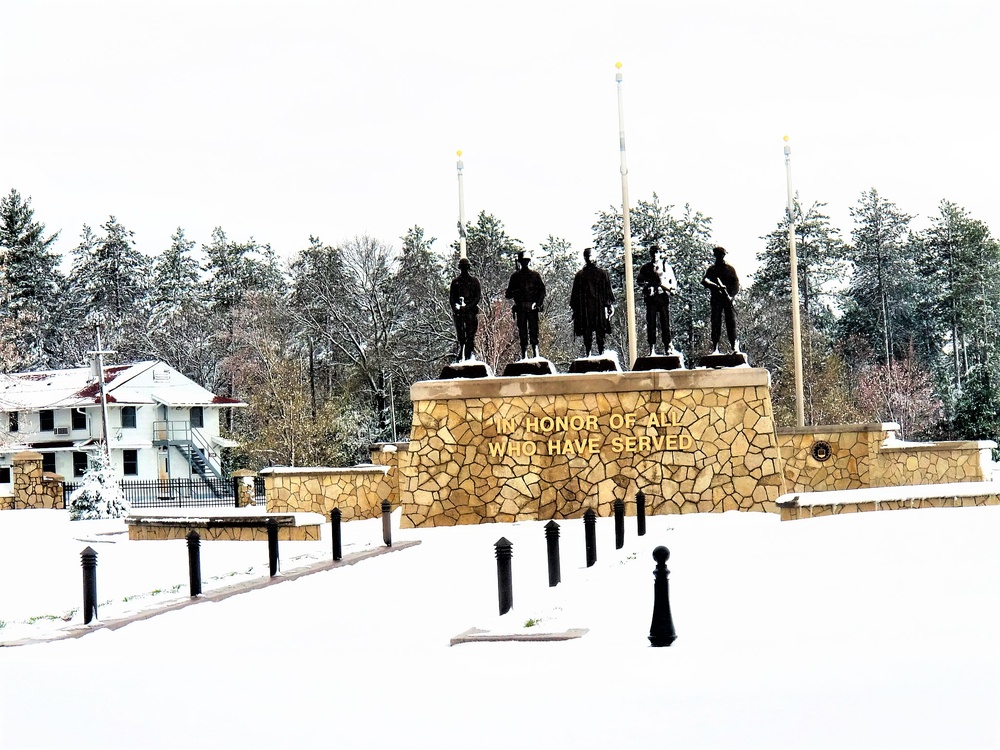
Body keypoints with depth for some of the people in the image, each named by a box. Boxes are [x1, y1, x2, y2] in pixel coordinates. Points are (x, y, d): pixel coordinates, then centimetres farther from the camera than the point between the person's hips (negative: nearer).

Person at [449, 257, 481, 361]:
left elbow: (478, 296, 3)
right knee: (460, 336, -2)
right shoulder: (455, 281, 15)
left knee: (470, 336, -7)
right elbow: (451, 297, 12)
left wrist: (469, 306, -12)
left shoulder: (474, 280, 10)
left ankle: (468, 356, -8)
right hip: (458, 312, 1)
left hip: (471, 311, -1)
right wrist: (455, 307, -8)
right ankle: (460, 357, -2)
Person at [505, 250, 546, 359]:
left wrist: (538, 304, -5)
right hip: (520, 308, 1)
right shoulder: (515, 276, 12)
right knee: (522, 332, -2)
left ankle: (536, 353, -10)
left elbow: (542, 290, 9)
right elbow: (508, 295, 12)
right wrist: (515, 292, -11)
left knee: (534, 330, -8)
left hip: (532, 308, -1)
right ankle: (524, 355, -1)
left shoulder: (535, 275, 11)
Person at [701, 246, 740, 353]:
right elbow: (704, 281, -1)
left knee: (731, 323, -8)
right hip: (716, 299, 0)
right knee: (716, 323, -4)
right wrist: (716, 286, -18)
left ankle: (735, 347, -13)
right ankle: (715, 348, -6)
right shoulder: (712, 269, 12)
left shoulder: (730, 269, 12)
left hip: (728, 300, 0)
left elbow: (736, 284, 6)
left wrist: (731, 295, -11)